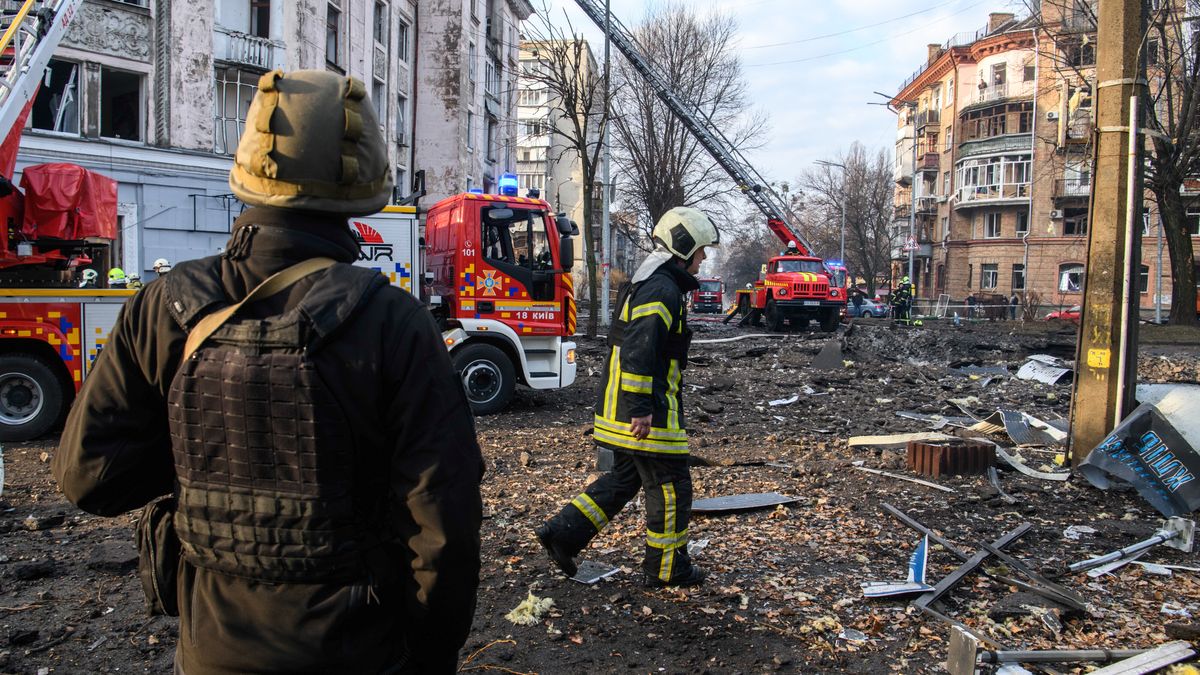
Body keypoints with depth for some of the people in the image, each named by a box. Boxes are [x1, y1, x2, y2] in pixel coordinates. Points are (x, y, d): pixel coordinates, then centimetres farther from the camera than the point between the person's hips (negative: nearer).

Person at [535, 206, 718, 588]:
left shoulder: (644, 284, 18)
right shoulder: (663, 290, -16)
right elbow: (639, 352, -26)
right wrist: (642, 409, -26)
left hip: (621, 409, 10)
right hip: (648, 414, -10)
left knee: (623, 479, 20)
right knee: (670, 488, 3)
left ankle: (562, 533, 18)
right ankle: (664, 568, 16)